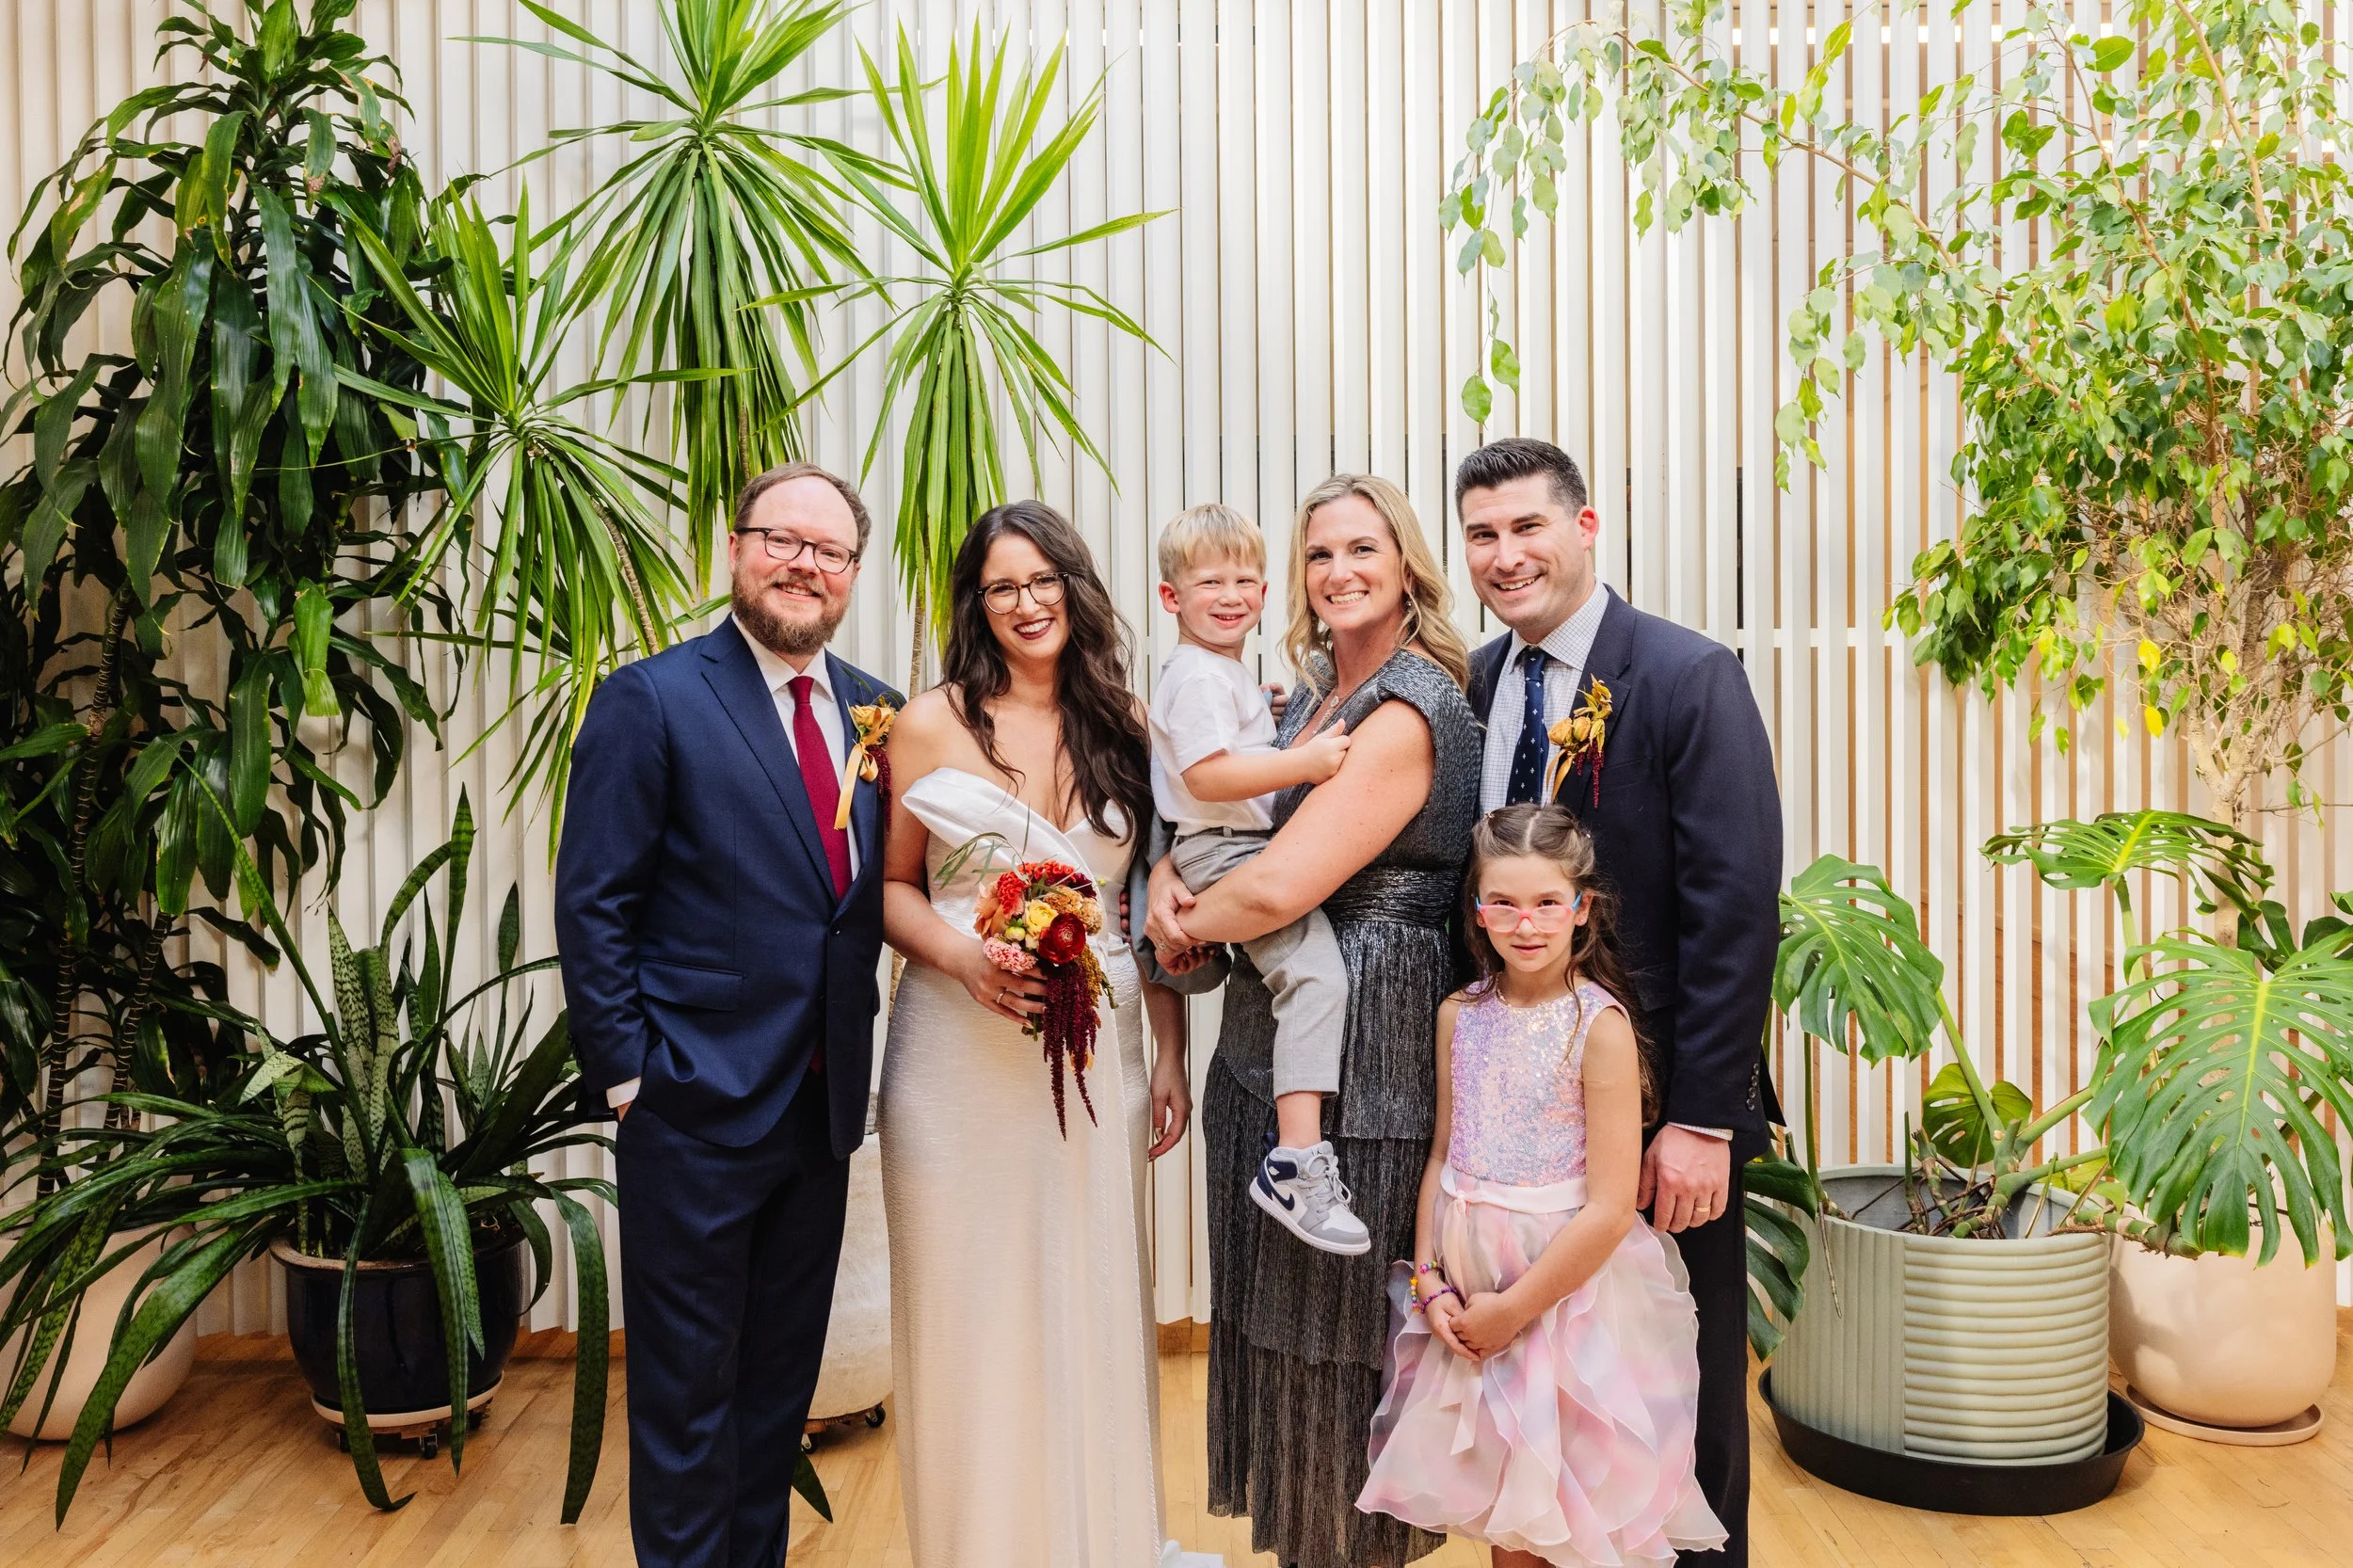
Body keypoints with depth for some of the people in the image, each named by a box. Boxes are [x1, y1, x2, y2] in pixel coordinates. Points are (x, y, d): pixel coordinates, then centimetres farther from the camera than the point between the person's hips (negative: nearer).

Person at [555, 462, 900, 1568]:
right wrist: (627, 1079, -12)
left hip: (824, 1105, 5)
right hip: (699, 1105, -5)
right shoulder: (652, 700, -8)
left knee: (782, 1381, 19)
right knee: (688, 1387, 9)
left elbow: (874, 892, 10)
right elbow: (591, 906, -9)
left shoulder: (876, 712, 7)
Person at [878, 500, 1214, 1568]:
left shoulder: (1126, 726, 6)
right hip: (961, 1050, -2)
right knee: (971, 1306, 6)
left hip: (1097, 1047, 2)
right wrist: (967, 961, -15)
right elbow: (892, 887, 3)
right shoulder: (931, 724, 0)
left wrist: (1171, 1057, 5)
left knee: (1091, 1302, 9)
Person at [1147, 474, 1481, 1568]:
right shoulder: (1309, 694, 10)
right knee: (1274, 1304, 19)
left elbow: (1277, 889, -24)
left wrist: (1182, 932, -6)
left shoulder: (1411, 713, -18)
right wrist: (1169, 873, -6)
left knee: (1337, 1322, 7)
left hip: (1359, 1048, -9)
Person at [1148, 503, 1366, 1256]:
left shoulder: (1227, 672, 21)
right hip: (1223, 855, -11)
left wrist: (1274, 727, 24)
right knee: (1317, 974, -25)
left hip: (1249, 850, 11)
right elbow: (1206, 776, -25)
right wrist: (1302, 762, -28)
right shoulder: (1199, 675, -13)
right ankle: (1297, 1163, -30)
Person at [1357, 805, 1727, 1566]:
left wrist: (1513, 1307, -13)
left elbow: (1609, 1210, -17)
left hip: (1570, 1287, -4)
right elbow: (1443, 1154, 7)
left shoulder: (1600, 1025, -15)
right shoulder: (1459, 1015, 1)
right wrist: (1431, 1281, -3)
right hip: (1471, 1284, 5)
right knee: (1505, 1506, 17)